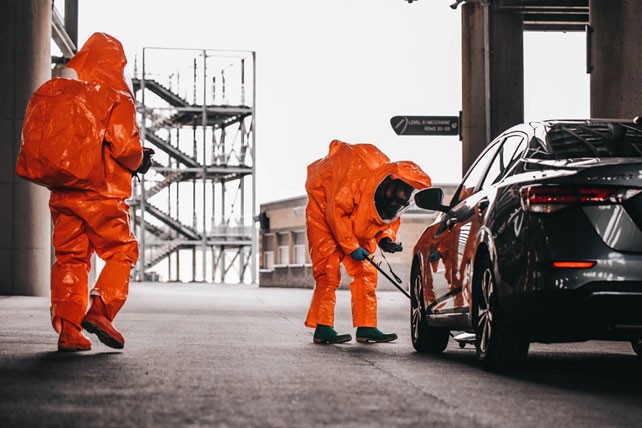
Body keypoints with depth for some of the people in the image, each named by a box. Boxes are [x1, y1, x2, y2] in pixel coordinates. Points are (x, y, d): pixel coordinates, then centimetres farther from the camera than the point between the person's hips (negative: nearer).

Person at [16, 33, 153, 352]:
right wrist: (139, 162, 8)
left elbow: (38, 142, 12)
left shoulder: (54, 92, 10)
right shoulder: (116, 98, -6)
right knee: (121, 252, 7)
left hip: (61, 193, 5)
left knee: (69, 258, 8)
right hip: (101, 194, -5)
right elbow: (125, 148, -13)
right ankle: (101, 310, -11)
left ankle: (67, 330, 3)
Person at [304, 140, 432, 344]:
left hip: (356, 230, 8)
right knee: (329, 269, -17)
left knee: (366, 272, 0)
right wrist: (351, 247, -26)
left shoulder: (394, 200, -11)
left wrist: (386, 240, -17)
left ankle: (366, 327, 2)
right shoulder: (359, 181, -35)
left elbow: (390, 220, 6)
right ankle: (323, 328, -19)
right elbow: (335, 211, -30)